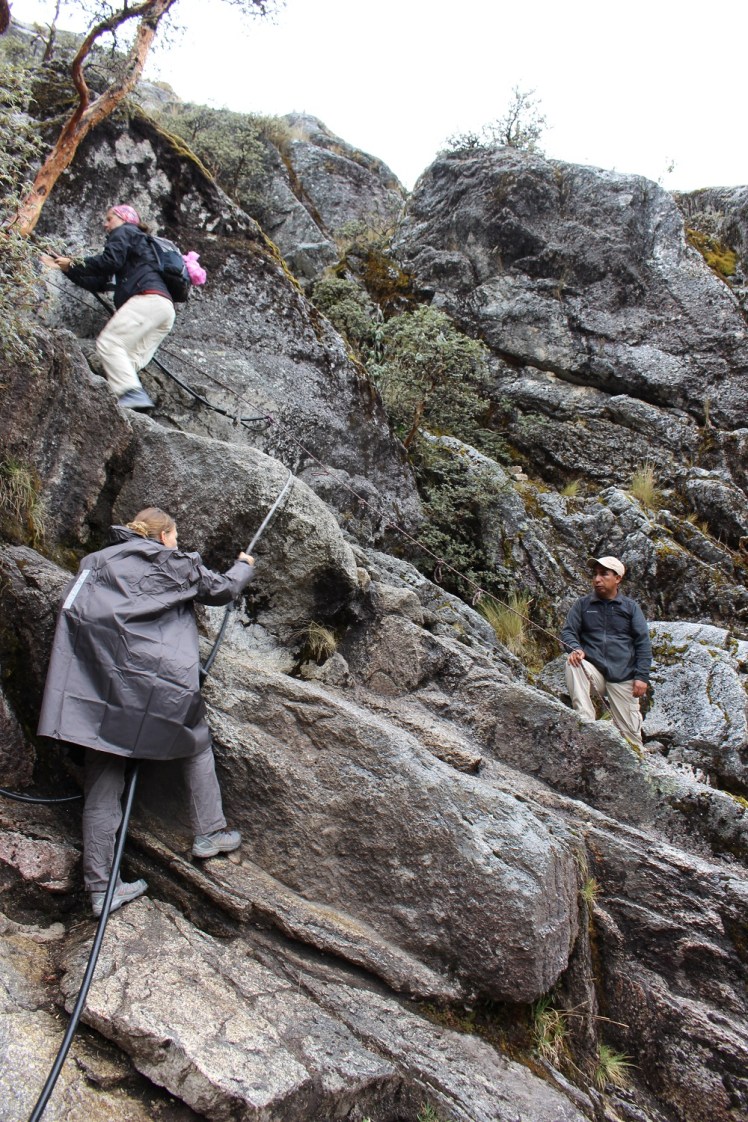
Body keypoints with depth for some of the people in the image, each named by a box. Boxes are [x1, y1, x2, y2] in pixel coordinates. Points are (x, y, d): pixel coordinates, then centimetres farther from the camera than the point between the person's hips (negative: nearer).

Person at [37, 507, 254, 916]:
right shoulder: (173, 562, 4)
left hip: (94, 680, 5)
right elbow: (222, 588, 14)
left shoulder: (97, 561, 20)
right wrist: (243, 566, 33)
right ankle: (209, 832, 23)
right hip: (156, 682, -5)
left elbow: (72, 610, 18)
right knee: (196, 743, 20)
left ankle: (99, 886, 13)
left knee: (102, 783, 8)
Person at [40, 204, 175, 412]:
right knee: (129, 361, -1)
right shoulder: (141, 244, 38)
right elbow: (98, 283, 32)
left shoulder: (124, 232, 15)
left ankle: (132, 393, -31)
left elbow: (111, 260, -7)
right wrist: (67, 269, 30)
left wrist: (75, 264, 4)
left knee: (108, 342, -16)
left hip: (149, 298, -8)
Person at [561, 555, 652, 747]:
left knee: (630, 730, -5)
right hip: (593, 671, 0)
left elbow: (643, 643, 3)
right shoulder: (583, 604, 7)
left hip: (623, 676, 0)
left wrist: (642, 676, -6)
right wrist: (576, 648, -21)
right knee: (572, 664, -32)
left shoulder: (630, 607, 6)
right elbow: (568, 631, 3)